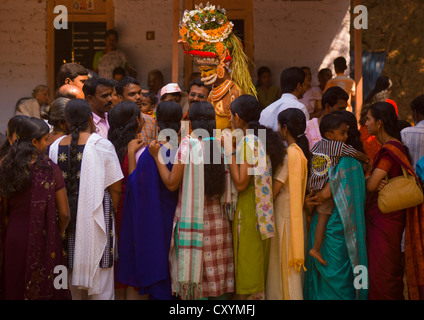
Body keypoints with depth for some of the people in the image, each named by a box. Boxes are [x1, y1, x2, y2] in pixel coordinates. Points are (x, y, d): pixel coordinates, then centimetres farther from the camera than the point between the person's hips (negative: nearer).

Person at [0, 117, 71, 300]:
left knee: (15, 291, 15)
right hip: (43, 241, -4)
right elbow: (64, 214, -10)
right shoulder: (50, 169, -12)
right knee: (45, 291, 8)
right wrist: (58, 233, 7)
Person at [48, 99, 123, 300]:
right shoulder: (101, 145, -10)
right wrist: (112, 211, 7)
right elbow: (115, 187, -8)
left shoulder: (55, 147, 1)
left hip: (67, 218, 4)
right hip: (96, 215, -4)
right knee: (99, 274, 4)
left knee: (72, 272, 15)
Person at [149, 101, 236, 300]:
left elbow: (171, 183, -8)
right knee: (217, 277, 11)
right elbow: (228, 191, 4)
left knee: (192, 281, 2)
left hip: (192, 221, -4)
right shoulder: (222, 146, 1)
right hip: (218, 222, 4)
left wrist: (156, 156, 0)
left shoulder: (188, 144, -10)